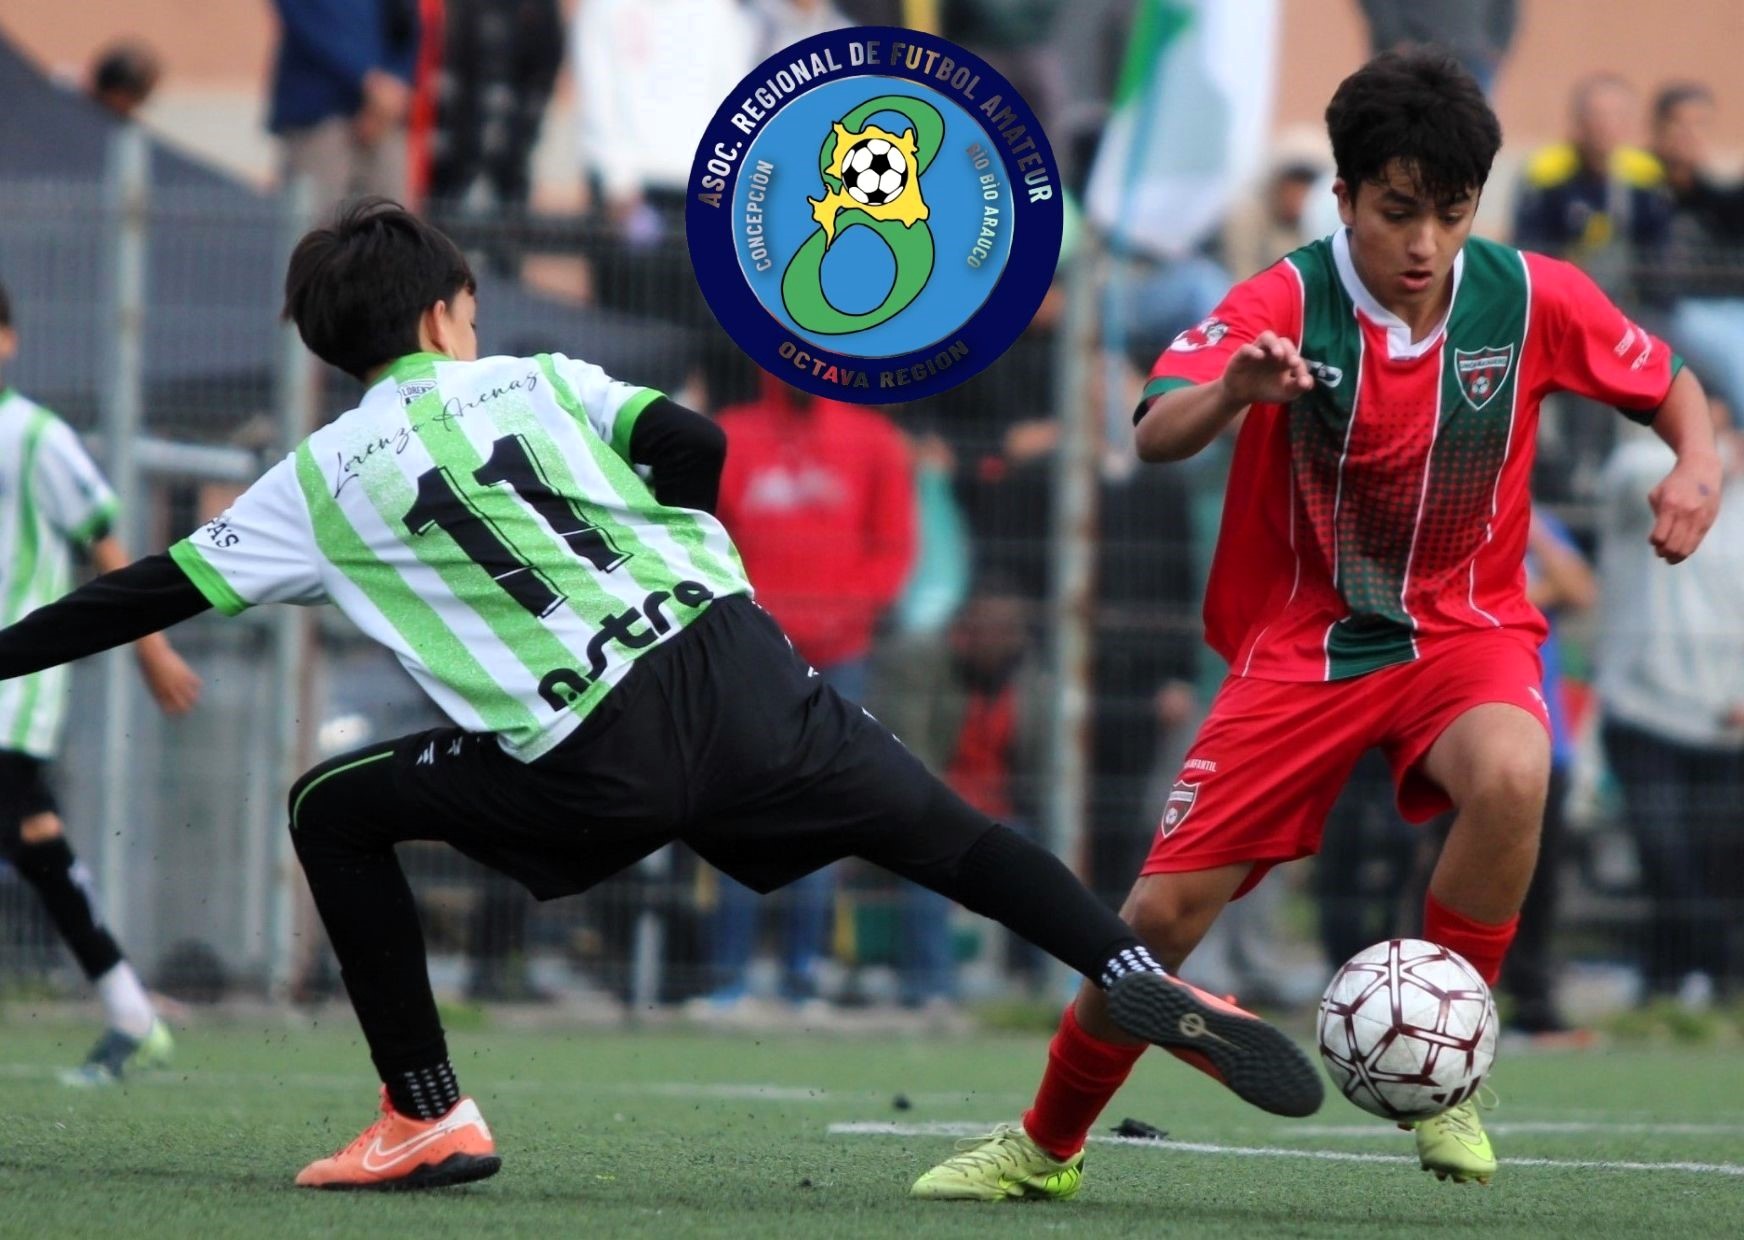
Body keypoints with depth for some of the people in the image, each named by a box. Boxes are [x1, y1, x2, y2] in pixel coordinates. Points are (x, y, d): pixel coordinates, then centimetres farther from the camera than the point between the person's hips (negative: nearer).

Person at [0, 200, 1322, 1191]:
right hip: (737, 668, 2)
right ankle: (1147, 985, -10)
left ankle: (425, 1116, 13)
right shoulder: (539, 382, 15)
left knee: (334, 813, 16)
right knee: (951, 838, 12)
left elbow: (149, 596, 13)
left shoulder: (321, 483, 12)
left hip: (596, 768, -2)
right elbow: (694, 443, 3)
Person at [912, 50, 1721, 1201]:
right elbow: (1155, 435, -28)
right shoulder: (1287, 303, -15)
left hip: (1464, 626, 0)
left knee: (1511, 776, -36)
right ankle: (1046, 1145, 20)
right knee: (1165, 909, -6)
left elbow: (1668, 382, 7)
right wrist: (1231, 390, -50)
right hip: (1301, 642, 0)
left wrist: (1698, 466, -15)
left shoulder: (1530, 298, -10)